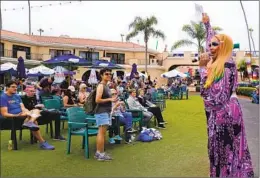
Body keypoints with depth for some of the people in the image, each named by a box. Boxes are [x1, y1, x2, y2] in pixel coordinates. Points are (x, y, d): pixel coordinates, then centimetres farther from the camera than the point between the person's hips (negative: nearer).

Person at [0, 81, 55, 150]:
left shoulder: (17, 96, 16)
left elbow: (23, 108, 8)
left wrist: (28, 113, -16)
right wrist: (16, 115, -31)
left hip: (22, 116, 8)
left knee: (36, 111, -20)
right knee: (34, 122, -27)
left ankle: (30, 122, -50)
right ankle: (42, 143, -26)